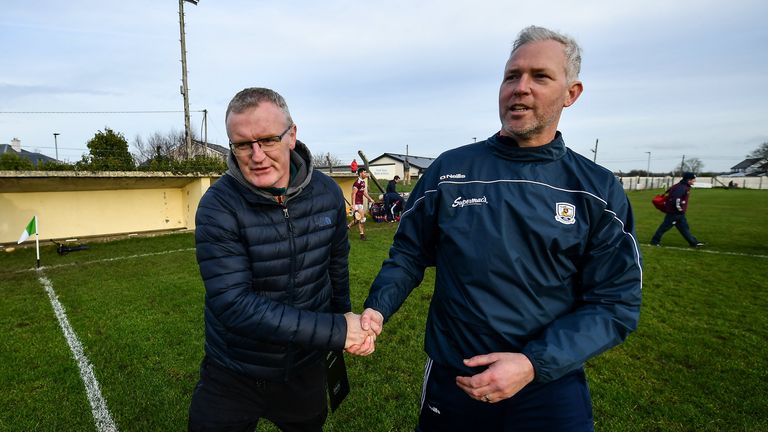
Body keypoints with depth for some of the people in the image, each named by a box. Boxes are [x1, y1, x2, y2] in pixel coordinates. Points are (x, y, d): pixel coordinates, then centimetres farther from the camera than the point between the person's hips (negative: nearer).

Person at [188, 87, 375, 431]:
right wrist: (336, 330, -29)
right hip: (233, 376, -3)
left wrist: (346, 321, 15)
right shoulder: (218, 206, -21)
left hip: (307, 368, 4)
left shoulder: (327, 192, -10)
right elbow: (233, 304, -28)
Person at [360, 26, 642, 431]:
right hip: (450, 379, 2)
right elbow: (409, 252, 1)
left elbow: (614, 303, -8)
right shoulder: (449, 169, -6)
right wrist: (377, 309, -16)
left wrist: (535, 363, -20)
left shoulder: (598, 190, -7)